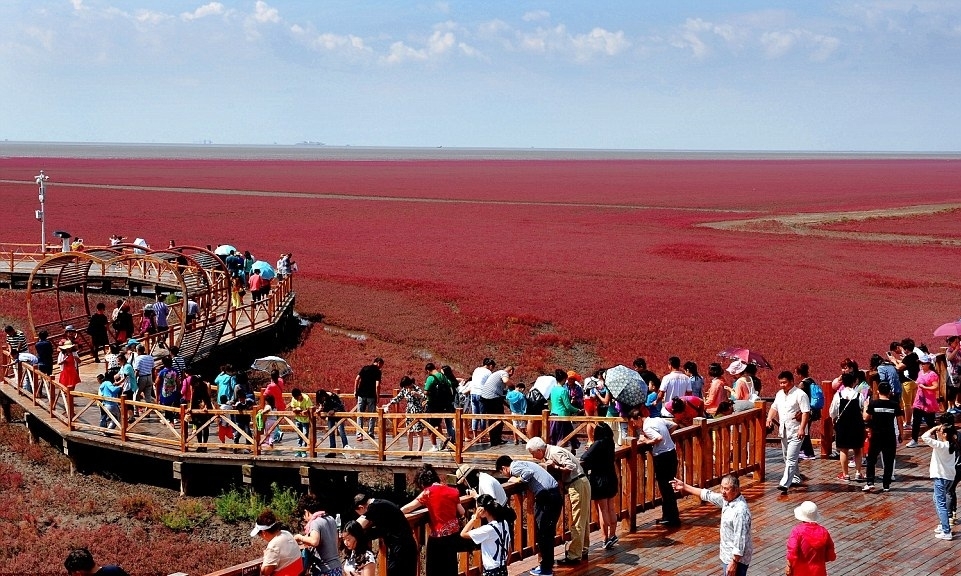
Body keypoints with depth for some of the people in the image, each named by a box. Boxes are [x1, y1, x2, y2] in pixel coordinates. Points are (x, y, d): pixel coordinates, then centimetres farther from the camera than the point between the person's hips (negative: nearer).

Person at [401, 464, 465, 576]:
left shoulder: (428, 492, -9)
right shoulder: (453, 491, 4)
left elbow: (408, 508, -8)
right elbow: (462, 512, 13)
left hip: (438, 536, -5)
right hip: (454, 534, 5)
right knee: (450, 567, 19)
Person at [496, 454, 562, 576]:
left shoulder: (515, 467, -2)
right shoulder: (523, 464, 26)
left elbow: (529, 473, -20)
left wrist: (517, 480, -5)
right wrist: (519, 479, 17)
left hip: (545, 497, -9)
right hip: (555, 494, 9)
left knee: (542, 533, -1)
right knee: (548, 532, 20)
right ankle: (547, 563, 31)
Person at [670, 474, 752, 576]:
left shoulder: (740, 511, -27)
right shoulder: (727, 499, 1)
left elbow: (740, 540, -27)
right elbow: (708, 495, 15)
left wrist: (734, 563, -26)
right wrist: (684, 487, 18)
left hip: (737, 557, -10)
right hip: (728, 556, 10)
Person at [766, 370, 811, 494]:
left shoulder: (800, 394, -12)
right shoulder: (779, 394, 12)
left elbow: (806, 412, -16)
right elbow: (774, 408, 22)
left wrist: (802, 429, -23)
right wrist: (769, 418, 2)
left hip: (796, 432, -8)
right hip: (784, 430, 8)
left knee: (791, 458, -14)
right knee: (787, 457, 18)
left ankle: (785, 484, -21)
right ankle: (796, 478, 35)